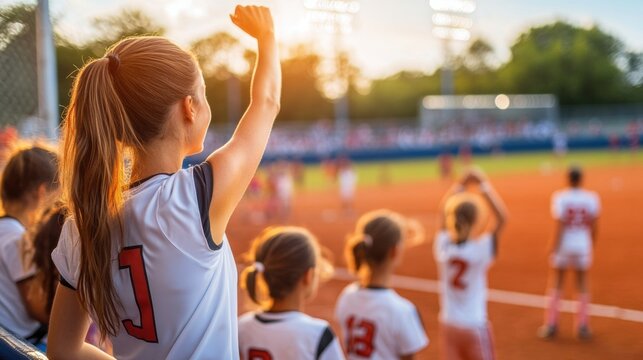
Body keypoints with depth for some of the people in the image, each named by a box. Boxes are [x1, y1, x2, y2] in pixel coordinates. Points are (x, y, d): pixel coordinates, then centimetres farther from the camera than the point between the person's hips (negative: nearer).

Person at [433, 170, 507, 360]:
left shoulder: (443, 245, -7)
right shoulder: (480, 249, -17)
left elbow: (444, 211, 8)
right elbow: (502, 218, -14)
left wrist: (461, 184, 6)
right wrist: (483, 185, -14)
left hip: (448, 325, 4)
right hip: (474, 326, -4)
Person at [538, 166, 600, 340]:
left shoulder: (560, 197, -11)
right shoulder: (591, 198, -4)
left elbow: (559, 226, -14)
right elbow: (593, 226, -1)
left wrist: (554, 250, -10)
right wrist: (591, 246, 12)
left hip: (564, 244, -1)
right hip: (583, 245, 2)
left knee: (556, 285, 11)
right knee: (583, 285, 13)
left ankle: (551, 325, 12)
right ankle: (583, 326, 14)